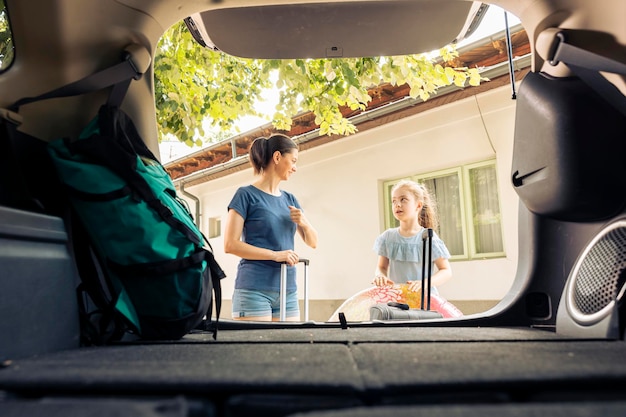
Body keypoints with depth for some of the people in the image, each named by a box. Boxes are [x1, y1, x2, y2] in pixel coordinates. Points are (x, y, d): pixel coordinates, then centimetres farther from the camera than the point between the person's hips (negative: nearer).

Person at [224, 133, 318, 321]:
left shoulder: (289, 199, 14)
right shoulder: (246, 195, -3)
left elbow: (312, 241, 16)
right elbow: (230, 244, -10)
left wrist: (304, 222, -5)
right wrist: (275, 254, -18)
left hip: (288, 291, 6)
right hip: (254, 290, -6)